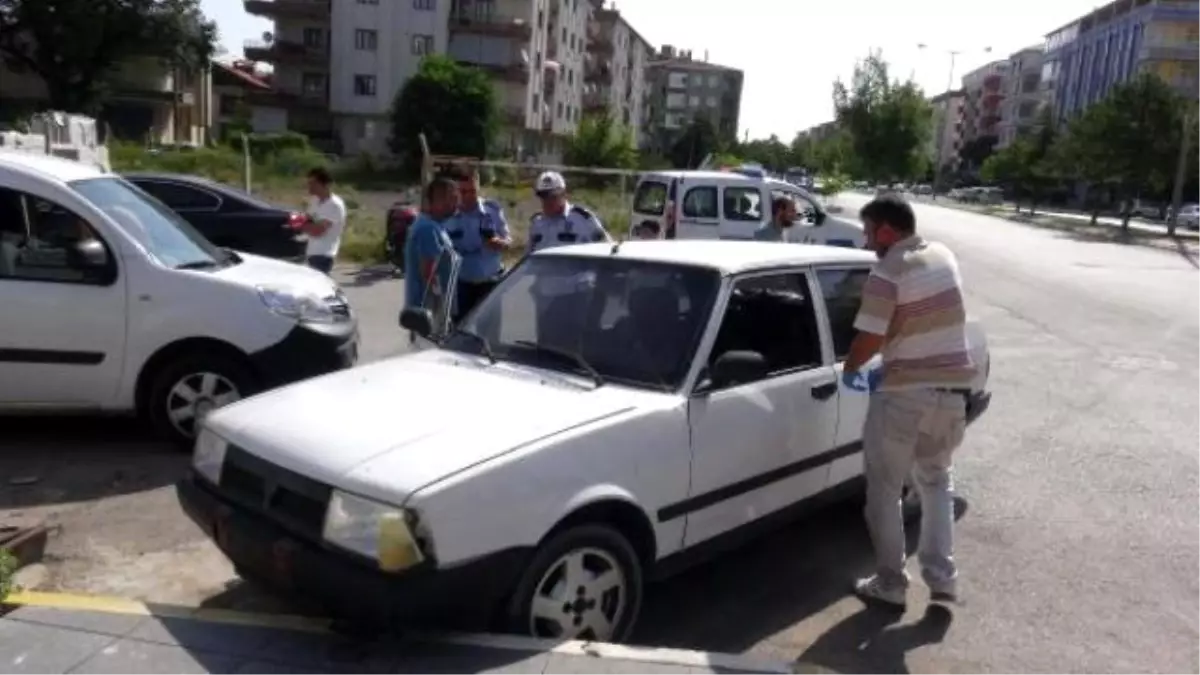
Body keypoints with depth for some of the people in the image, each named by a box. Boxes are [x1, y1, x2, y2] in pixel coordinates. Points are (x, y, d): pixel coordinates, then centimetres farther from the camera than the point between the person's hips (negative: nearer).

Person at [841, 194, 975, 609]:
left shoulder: (888, 273, -16)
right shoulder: (944, 257, 8)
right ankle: (942, 577, 20)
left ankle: (890, 583, 15)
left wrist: (850, 368, 5)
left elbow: (868, 338, -16)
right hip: (951, 389, 7)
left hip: (904, 394, -7)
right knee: (937, 483, 22)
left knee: (884, 490, 8)